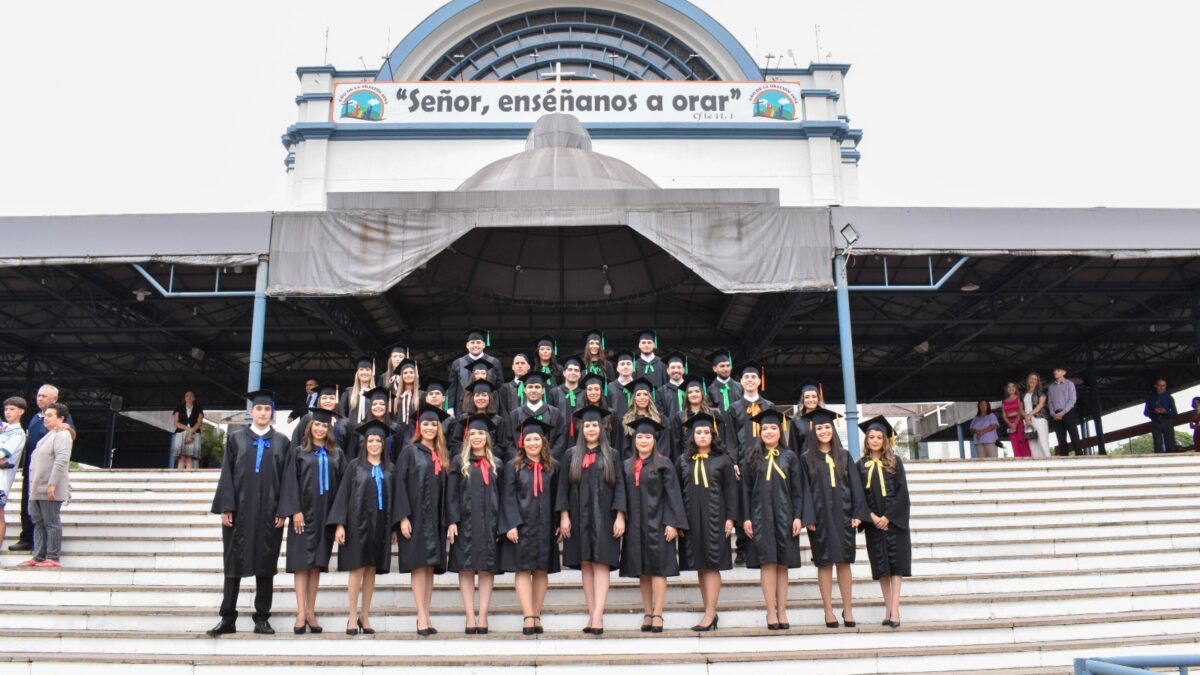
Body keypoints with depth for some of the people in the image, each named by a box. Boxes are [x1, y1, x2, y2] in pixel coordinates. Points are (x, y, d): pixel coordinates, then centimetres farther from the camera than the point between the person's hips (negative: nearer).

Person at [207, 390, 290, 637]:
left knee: (265, 564, 4)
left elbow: (286, 478, 3)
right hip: (239, 510, 0)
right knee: (234, 563, 3)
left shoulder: (281, 441, 7)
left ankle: (262, 618, 12)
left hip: (268, 512, 0)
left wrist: (283, 511, -5)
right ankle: (228, 619, 9)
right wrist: (226, 507, -6)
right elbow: (227, 474, 3)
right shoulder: (235, 438, 7)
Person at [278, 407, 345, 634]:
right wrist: (295, 511, -13)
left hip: (326, 515, 2)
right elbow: (290, 482, -3)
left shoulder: (337, 454, 11)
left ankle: (310, 611, 11)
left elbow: (343, 484, 8)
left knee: (317, 564, 6)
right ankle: (301, 612, -3)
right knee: (301, 563, -3)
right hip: (304, 513, -2)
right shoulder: (298, 452, 4)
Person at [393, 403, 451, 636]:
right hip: (415, 516, -5)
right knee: (418, 565, -7)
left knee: (430, 566, 4)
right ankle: (422, 618, -7)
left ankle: (426, 617, 7)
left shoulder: (442, 455, 14)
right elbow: (400, 484, -6)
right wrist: (403, 517, -14)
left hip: (435, 518, 5)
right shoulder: (410, 451, 1)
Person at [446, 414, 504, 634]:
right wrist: (452, 521, -9)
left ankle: (482, 616, 4)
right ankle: (470, 616, 1)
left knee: (488, 568, 0)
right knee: (466, 568, -1)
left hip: (489, 523, 1)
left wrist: (501, 525, 1)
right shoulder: (459, 461, 7)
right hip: (465, 522, -1)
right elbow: (451, 493, 1)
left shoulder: (497, 464, 11)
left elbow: (501, 496, 9)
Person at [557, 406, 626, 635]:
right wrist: (564, 515, -3)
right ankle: (593, 615, 6)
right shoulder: (571, 455, 9)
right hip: (579, 516, 2)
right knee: (586, 564, 2)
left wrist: (620, 517, -8)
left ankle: (597, 616, -14)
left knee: (601, 564, -8)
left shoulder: (611, 455, 6)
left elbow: (619, 487, 2)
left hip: (603, 517, -2)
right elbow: (563, 487, 6)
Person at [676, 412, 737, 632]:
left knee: (712, 564, -6)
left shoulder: (722, 459, 3)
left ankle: (710, 614, -6)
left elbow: (730, 490, 1)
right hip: (691, 518, 3)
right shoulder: (683, 461, 9)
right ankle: (710, 613, 11)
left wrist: (730, 517, -7)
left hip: (714, 517, -3)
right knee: (700, 566, 5)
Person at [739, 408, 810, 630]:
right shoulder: (751, 457, 6)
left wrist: (798, 517, -3)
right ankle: (772, 613, -5)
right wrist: (746, 518, -4)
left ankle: (781, 612, 5)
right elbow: (745, 489, 4)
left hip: (784, 515, 1)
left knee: (782, 564, 2)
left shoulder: (790, 457, 8)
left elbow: (798, 490, 7)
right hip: (761, 515, -1)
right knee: (768, 562, -6)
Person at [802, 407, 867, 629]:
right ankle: (828, 611, 6)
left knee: (844, 562, 4)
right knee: (824, 563, 1)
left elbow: (855, 486, 6)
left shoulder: (844, 457, 9)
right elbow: (804, 490, -1)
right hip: (821, 516, -1)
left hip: (842, 514, 2)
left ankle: (848, 609, 11)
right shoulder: (807, 459, 3)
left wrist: (857, 513, -4)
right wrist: (808, 517, -10)